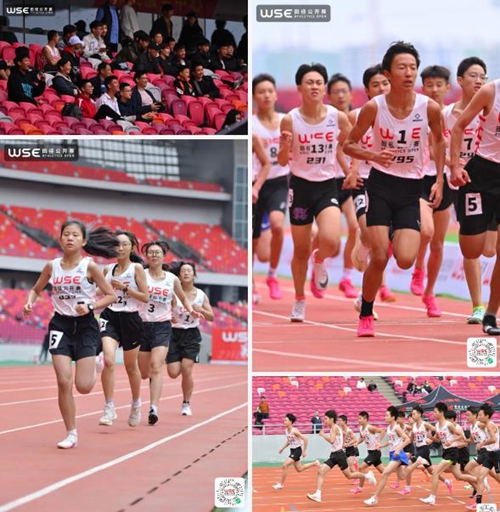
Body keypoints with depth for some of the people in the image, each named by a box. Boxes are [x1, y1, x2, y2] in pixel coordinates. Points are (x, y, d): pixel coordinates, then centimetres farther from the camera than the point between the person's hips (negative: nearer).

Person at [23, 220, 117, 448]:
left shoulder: (89, 266, -8)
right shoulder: (52, 266, 1)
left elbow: (110, 295, -3)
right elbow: (36, 289, 16)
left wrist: (90, 306, -18)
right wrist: (29, 303, -5)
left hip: (85, 325, -2)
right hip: (61, 324, 2)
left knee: (83, 386, -7)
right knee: (64, 382, -9)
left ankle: (93, 367, 32)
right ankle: (71, 434, 4)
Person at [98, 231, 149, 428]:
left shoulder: (137, 268, -3)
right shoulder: (108, 269, 8)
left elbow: (145, 297, -7)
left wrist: (124, 287, -16)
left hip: (130, 319, -2)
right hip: (110, 317, 2)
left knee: (131, 366, 12)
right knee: (109, 361, -20)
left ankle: (136, 403, 36)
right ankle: (109, 408, -15)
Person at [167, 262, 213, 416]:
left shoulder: (201, 295, 2)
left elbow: (211, 317, 4)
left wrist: (199, 310, -14)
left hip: (192, 335, 0)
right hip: (174, 333, 0)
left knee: (186, 370, -13)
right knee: (173, 373, -8)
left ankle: (186, 404, 4)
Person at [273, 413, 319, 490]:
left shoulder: (294, 431, -23)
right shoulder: (286, 430, 2)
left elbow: (305, 439, -22)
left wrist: (304, 451, -19)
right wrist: (283, 448, 6)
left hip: (297, 450, -9)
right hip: (292, 450, 9)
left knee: (285, 466, -18)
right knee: (299, 469, 19)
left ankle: (281, 484, -8)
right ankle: (315, 463, 37)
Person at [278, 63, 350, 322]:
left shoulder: (338, 117, -8)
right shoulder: (290, 120, -10)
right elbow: (282, 162, -6)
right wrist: (285, 147, -24)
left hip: (327, 186, 0)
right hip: (301, 186, 0)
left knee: (330, 242, -23)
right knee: (300, 250, 10)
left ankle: (319, 261, 14)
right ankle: (299, 300, 32)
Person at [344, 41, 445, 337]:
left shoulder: (430, 108, -8)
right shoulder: (374, 107, -11)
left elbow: (439, 140, 12)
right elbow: (349, 145, -1)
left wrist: (439, 181, 7)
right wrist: (373, 156, -21)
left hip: (411, 189, 1)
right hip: (381, 184, -1)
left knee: (405, 260, -12)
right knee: (380, 258, -10)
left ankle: (398, 237, 26)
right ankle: (366, 316, 12)